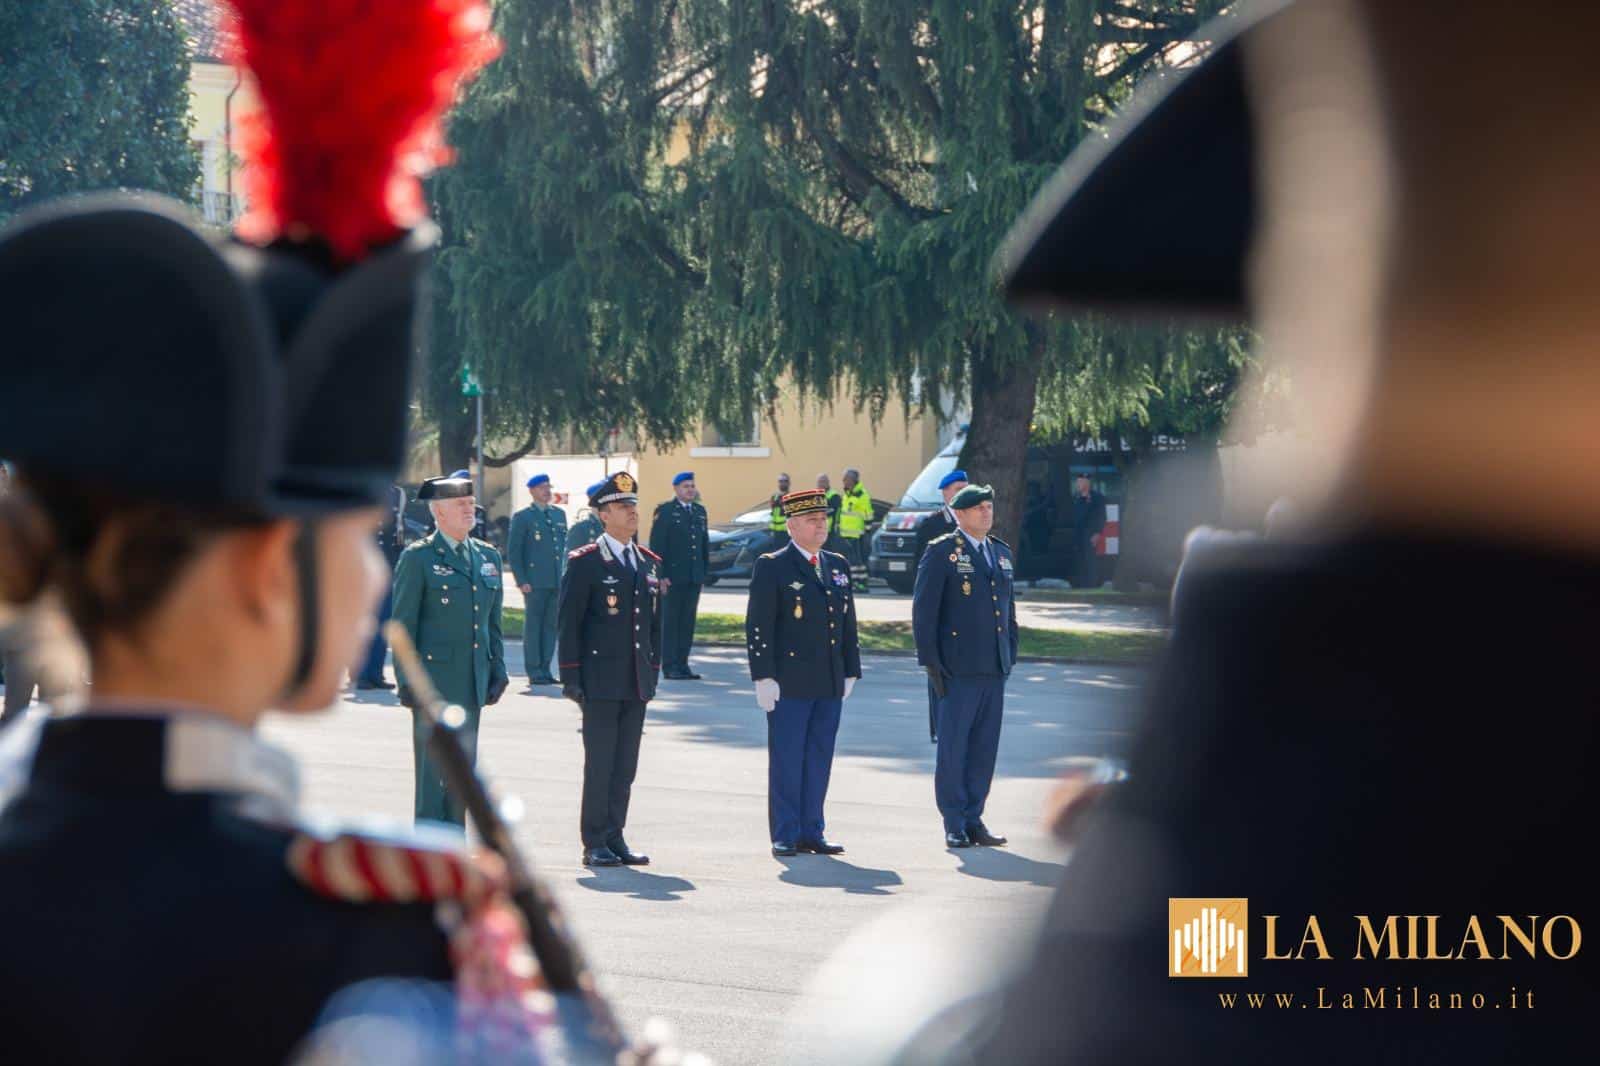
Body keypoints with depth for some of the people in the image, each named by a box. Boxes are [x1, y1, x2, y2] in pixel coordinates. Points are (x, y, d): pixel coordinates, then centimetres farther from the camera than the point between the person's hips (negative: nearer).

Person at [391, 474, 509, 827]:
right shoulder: (417, 558, -4)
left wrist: (498, 669, 12)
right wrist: (407, 679, -10)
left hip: (474, 680, 6)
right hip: (434, 676, -6)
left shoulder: (489, 557, 13)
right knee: (433, 767, -5)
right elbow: (403, 624, -6)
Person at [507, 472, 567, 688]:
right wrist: (521, 580, -11)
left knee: (551, 625, 7)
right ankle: (534, 672, 0)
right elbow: (514, 551, -3)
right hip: (535, 582, -5)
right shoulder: (523, 517, -1)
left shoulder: (559, 514, 16)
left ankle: (545, 669, 13)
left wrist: (565, 575, 12)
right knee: (533, 627, -3)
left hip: (557, 581, 5)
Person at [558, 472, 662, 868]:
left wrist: (653, 670, 12)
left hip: (637, 683, 6)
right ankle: (595, 843, 1)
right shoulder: (584, 563, -5)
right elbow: (568, 623, -6)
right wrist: (571, 677, -10)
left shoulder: (649, 563, 13)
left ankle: (615, 838, 13)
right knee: (600, 763, -4)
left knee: (625, 765, 7)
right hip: (600, 682, -5)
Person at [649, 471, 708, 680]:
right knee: (670, 621, -3)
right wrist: (661, 575, -15)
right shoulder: (665, 511, -4)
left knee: (688, 621, 6)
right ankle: (669, 667, -1)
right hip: (673, 576, -6)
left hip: (694, 577, 6)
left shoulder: (700, 511, 14)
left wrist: (705, 571, 10)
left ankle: (682, 665, 11)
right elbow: (656, 545, -9)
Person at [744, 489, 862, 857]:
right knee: (786, 760, 0)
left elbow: (848, 624, 17)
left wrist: (850, 673, 12)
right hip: (789, 684, -6)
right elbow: (757, 627, -9)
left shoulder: (838, 566, 14)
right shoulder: (771, 567, -5)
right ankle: (785, 836, 5)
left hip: (830, 685, 6)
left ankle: (812, 832, 15)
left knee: (819, 760, 9)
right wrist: (764, 678, -14)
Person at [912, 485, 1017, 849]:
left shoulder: (1002, 552, 16)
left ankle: (973, 819, 13)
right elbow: (923, 611, -6)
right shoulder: (942, 552, -3)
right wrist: (931, 663, -10)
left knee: (985, 747, 6)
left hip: (994, 669, 6)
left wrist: (1011, 654, 14)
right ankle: (954, 824, 5)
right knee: (953, 747, -2)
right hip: (957, 669, -6)